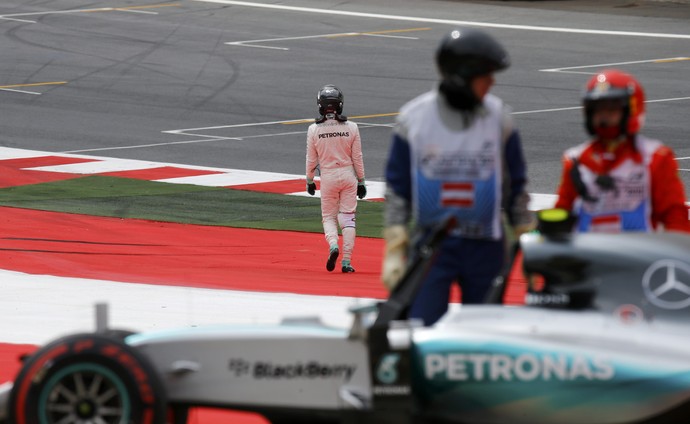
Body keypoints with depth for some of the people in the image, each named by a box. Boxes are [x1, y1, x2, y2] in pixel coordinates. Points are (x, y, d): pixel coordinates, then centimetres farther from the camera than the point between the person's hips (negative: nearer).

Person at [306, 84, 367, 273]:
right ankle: (346, 261, 2)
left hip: (327, 176, 0)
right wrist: (361, 181, 8)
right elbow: (357, 158, -2)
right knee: (348, 218, 7)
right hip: (348, 175, 0)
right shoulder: (351, 127, -8)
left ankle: (333, 245, -14)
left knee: (328, 217, 14)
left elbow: (311, 160, -1)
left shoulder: (314, 130, -9)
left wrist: (309, 181, 13)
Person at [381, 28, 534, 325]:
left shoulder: (498, 117, 0)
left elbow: (515, 186, 8)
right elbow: (397, 189, 3)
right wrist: (394, 252, -1)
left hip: (486, 247, 1)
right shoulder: (414, 117, -3)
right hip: (430, 244, -1)